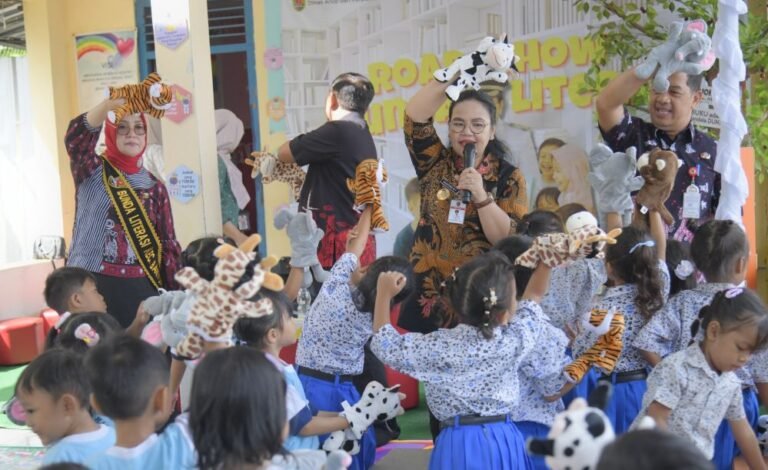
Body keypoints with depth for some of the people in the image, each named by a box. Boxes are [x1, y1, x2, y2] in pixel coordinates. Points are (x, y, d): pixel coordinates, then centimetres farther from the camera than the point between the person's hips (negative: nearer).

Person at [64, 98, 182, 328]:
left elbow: (168, 243, 10)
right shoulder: (92, 171, 2)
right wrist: (109, 103, -37)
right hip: (91, 285, -3)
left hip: (140, 287, 3)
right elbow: (76, 138, -19)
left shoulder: (154, 186, 11)